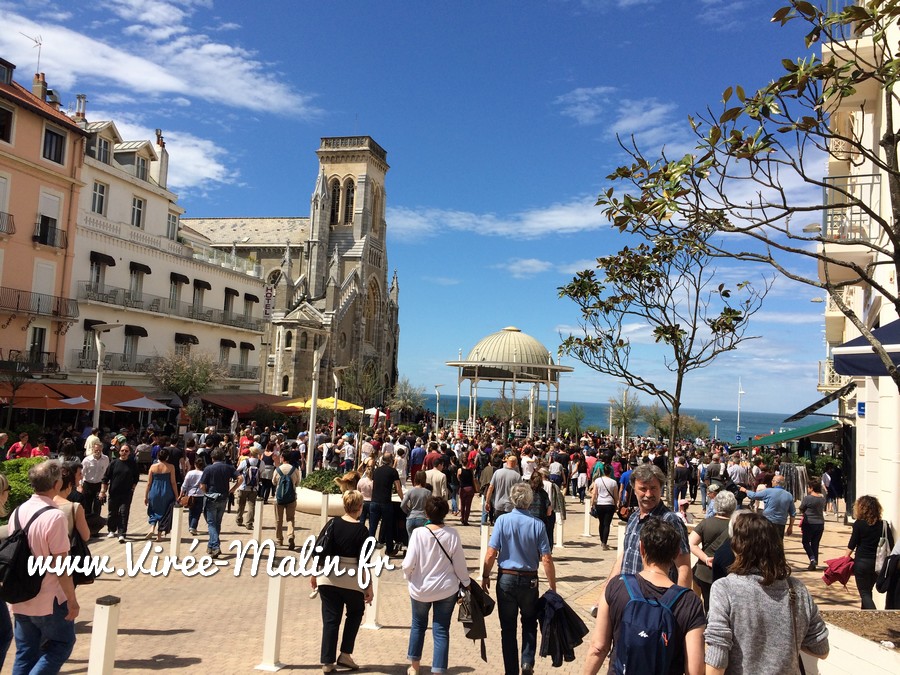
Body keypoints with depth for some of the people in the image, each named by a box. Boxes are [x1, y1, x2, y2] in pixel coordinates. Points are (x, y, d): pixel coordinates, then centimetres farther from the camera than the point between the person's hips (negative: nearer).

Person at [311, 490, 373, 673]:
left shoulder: (332, 523, -1)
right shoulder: (362, 531, -11)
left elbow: (319, 551, 1)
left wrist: (314, 574, 13)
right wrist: (369, 587, -4)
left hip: (328, 578, 3)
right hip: (351, 581, -3)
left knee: (330, 619, 13)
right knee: (355, 613, 22)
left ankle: (327, 661, 14)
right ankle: (345, 654, 17)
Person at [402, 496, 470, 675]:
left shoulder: (418, 533, -17)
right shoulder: (452, 535, -14)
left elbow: (408, 564, -16)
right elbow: (460, 564, -7)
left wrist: (408, 575, 6)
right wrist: (466, 583, 9)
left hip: (420, 589, 1)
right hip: (446, 589, -1)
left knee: (418, 625, 22)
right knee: (441, 630, 8)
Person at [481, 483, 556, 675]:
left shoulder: (502, 520, -10)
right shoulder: (538, 524, -9)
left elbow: (491, 554, -12)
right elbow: (546, 560, -9)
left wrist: (485, 576, 3)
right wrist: (552, 587, 1)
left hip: (506, 579, 0)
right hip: (529, 580, 1)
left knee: (508, 628, 12)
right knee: (529, 623, 23)